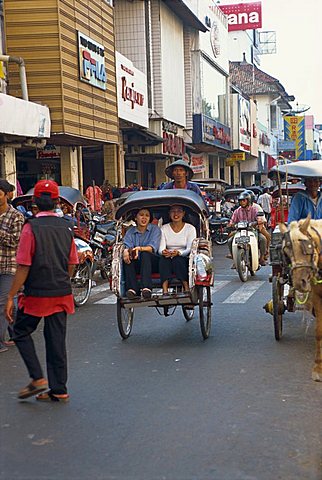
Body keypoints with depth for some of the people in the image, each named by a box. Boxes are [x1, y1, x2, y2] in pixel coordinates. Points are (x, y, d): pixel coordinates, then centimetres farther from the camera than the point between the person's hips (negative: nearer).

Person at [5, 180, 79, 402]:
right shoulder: (66, 227, 3)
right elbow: (72, 264, 9)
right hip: (62, 294, 5)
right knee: (57, 340, 10)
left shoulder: (31, 227, -12)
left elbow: (24, 266, -13)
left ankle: (38, 378, 6)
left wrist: (11, 297, -8)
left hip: (36, 294, -4)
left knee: (21, 332, 15)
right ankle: (58, 390, 14)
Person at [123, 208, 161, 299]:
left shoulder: (155, 229, 4)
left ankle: (147, 288, -45)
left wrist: (140, 248, -34)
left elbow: (153, 248, -12)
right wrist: (125, 251, -31)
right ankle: (132, 289, -38)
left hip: (152, 262, -2)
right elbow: (127, 246, -4)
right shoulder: (130, 232, 12)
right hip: (136, 265, 3)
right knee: (127, 257, -26)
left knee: (145, 253, -33)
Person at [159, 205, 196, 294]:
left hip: (184, 259, -2)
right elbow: (161, 249, -1)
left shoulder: (190, 228, 2)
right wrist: (163, 252, -27)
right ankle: (165, 292, -41)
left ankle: (187, 290, -33)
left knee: (177, 260, -34)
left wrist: (178, 252, -30)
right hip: (167, 261, 2)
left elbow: (190, 249, -9)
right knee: (163, 258, -31)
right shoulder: (164, 228, 8)